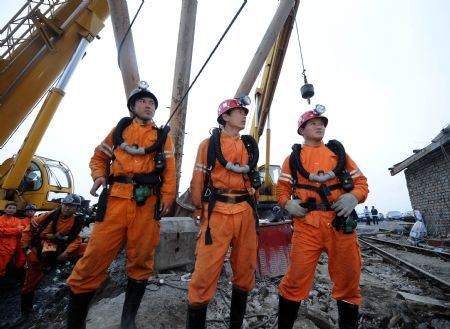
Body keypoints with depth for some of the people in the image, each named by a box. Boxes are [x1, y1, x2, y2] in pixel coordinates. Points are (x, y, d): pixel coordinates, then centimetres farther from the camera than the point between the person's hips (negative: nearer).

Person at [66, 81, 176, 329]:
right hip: (115, 200, 1)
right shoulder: (119, 130, 19)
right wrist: (99, 176, 1)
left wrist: (167, 198, -6)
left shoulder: (162, 136, 15)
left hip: (147, 204, 0)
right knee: (95, 257, 0)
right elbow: (99, 157, 21)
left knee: (140, 260, 5)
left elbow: (169, 171, 6)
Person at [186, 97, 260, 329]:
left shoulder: (249, 145, 14)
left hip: (245, 213, 5)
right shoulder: (209, 144, 1)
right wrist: (200, 211, 3)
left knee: (245, 270, 13)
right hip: (217, 212, -4)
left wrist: (250, 204, 16)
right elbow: (198, 181, 2)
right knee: (205, 272, -3)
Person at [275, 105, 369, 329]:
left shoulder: (339, 151, 18)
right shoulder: (293, 157, 14)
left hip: (342, 223, 3)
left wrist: (354, 196, -7)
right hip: (306, 224, -2)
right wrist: (287, 203, -9)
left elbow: (361, 181, 14)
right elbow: (282, 188, 12)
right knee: (295, 280, -2)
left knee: (348, 281, 11)